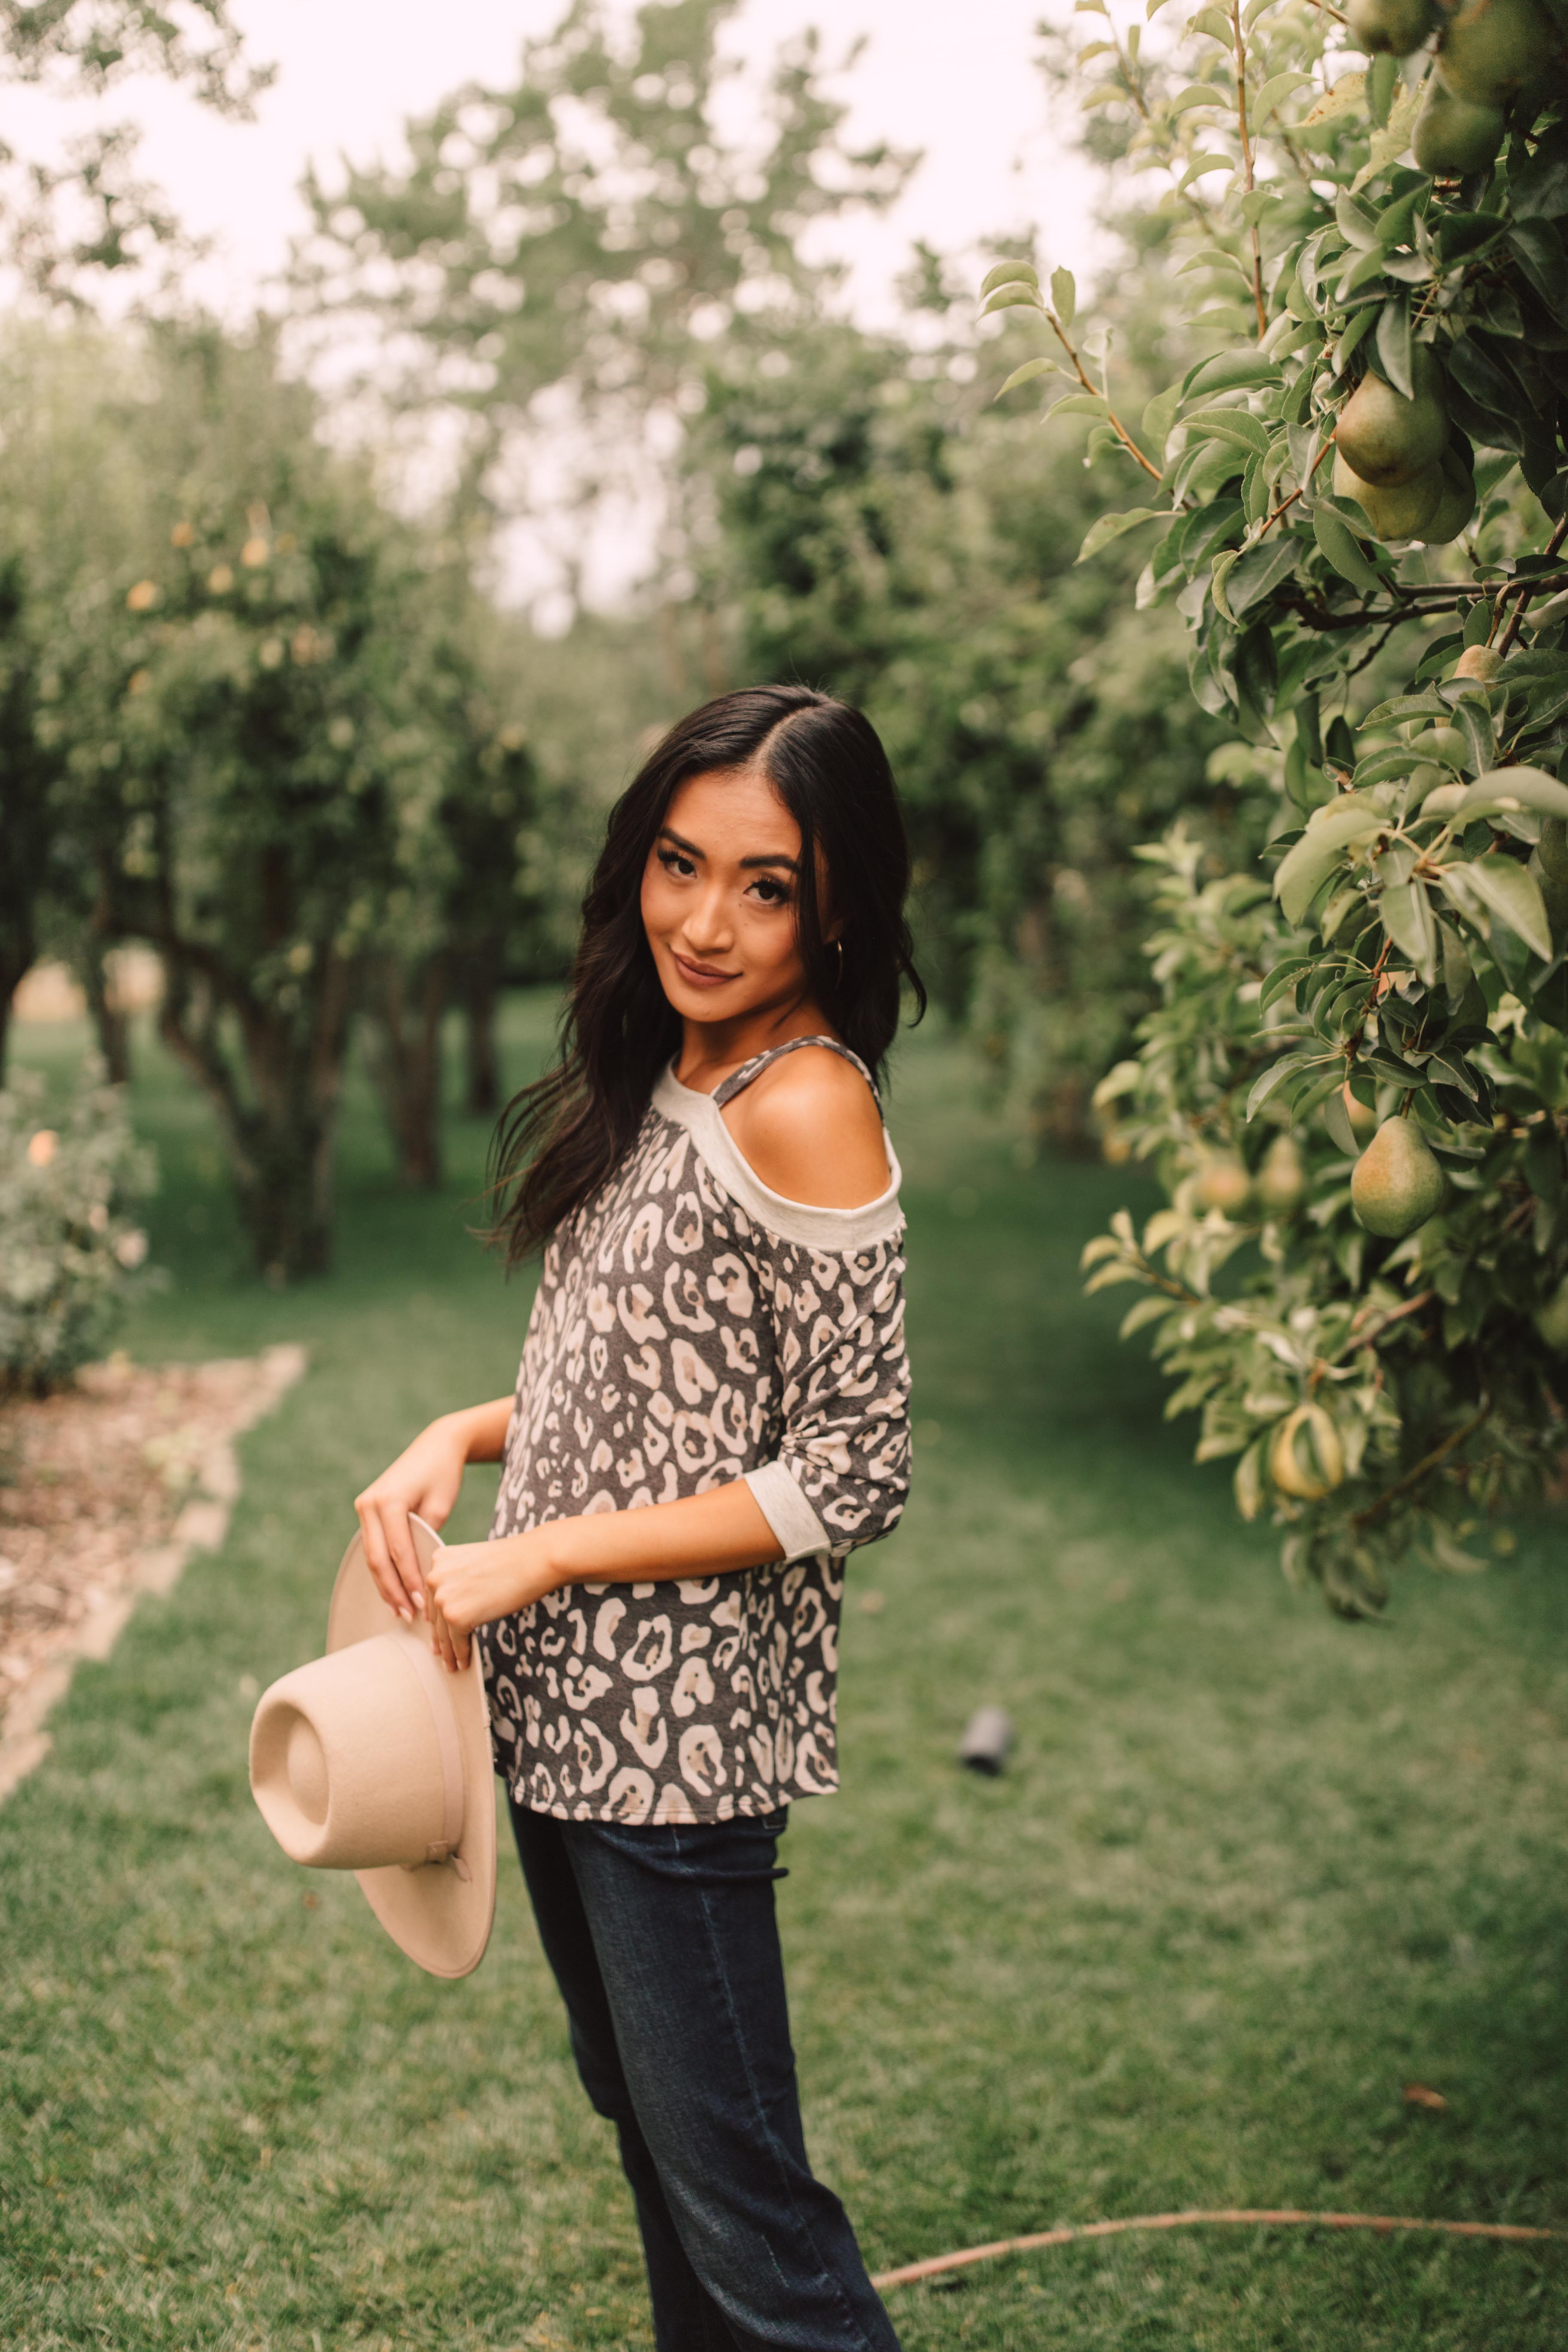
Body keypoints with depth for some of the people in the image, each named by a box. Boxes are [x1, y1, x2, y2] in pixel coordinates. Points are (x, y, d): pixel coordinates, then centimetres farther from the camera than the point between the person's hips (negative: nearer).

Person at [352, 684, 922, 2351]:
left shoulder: (804, 1109, -19)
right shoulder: (662, 1083, 7)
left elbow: (847, 1479, -20)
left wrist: (537, 1559, -18)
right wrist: (464, 1437, -1)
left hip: (679, 1719, -9)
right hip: (564, 1704, 9)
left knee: (733, 2184, 1)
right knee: (638, 2109, 23)